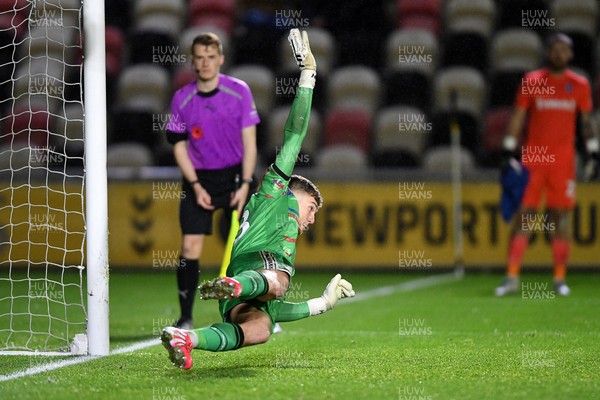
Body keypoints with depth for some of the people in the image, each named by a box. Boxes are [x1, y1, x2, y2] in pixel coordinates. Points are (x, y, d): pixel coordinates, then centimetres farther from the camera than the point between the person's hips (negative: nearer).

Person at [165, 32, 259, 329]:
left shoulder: (239, 91, -4)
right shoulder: (182, 99, -1)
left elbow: (249, 142, -3)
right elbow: (179, 146, 3)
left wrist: (245, 184, -12)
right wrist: (196, 186, -7)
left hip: (234, 175, -1)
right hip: (198, 179, 1)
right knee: (190, 246, -8)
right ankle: (185, 318, -1)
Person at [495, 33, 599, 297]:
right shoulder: (531, 81, 4)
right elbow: (518, 117, 5)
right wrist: (509, 152, -1)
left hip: (563, 160, 1)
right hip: (532, 157, -1)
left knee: (560, 216, 1)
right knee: (525, 214, -4)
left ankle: (559, 278, 8)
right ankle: (512, 277, -3)